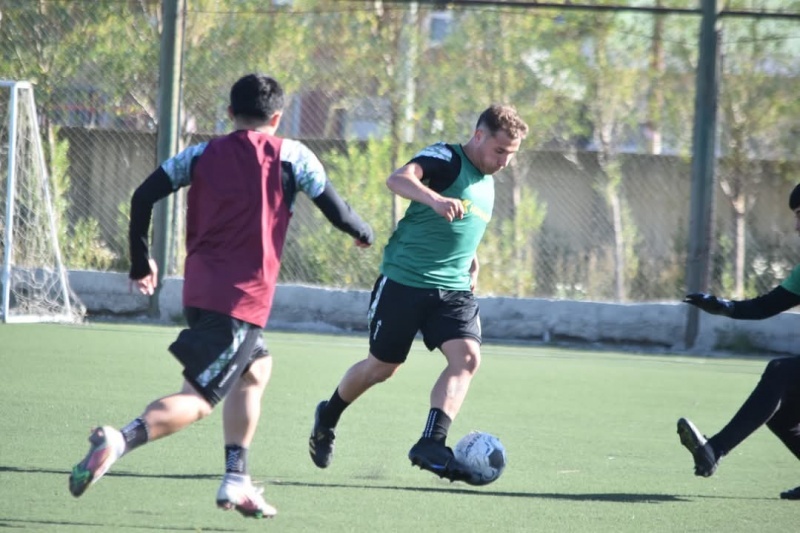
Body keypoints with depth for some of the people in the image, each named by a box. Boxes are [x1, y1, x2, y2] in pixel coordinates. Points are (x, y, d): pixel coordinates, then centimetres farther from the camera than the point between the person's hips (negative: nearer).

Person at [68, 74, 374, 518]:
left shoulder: (202, 155, 11)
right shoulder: (292, 156, 0)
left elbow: (143, 198, 4)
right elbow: (337, 212, 2)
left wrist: (141, 263, 15)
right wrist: (363, 232, 24)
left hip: (199, 290, 6)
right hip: (243, 299, -6)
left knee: (256, 369, 28)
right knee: (197, 401, -10)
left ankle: (236, 481, 22)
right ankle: (120, 440, -37)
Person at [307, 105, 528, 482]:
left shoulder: (487, 184, 14)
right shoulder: (445, 159, -12)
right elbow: (398, 179, -33)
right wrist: (435, 199, -51)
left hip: (454, 288, 6)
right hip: (405, 280, -6)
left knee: (467, 357, -18)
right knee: (381, 366, 7)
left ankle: (431, 445, -24)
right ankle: (328, 418, 35)